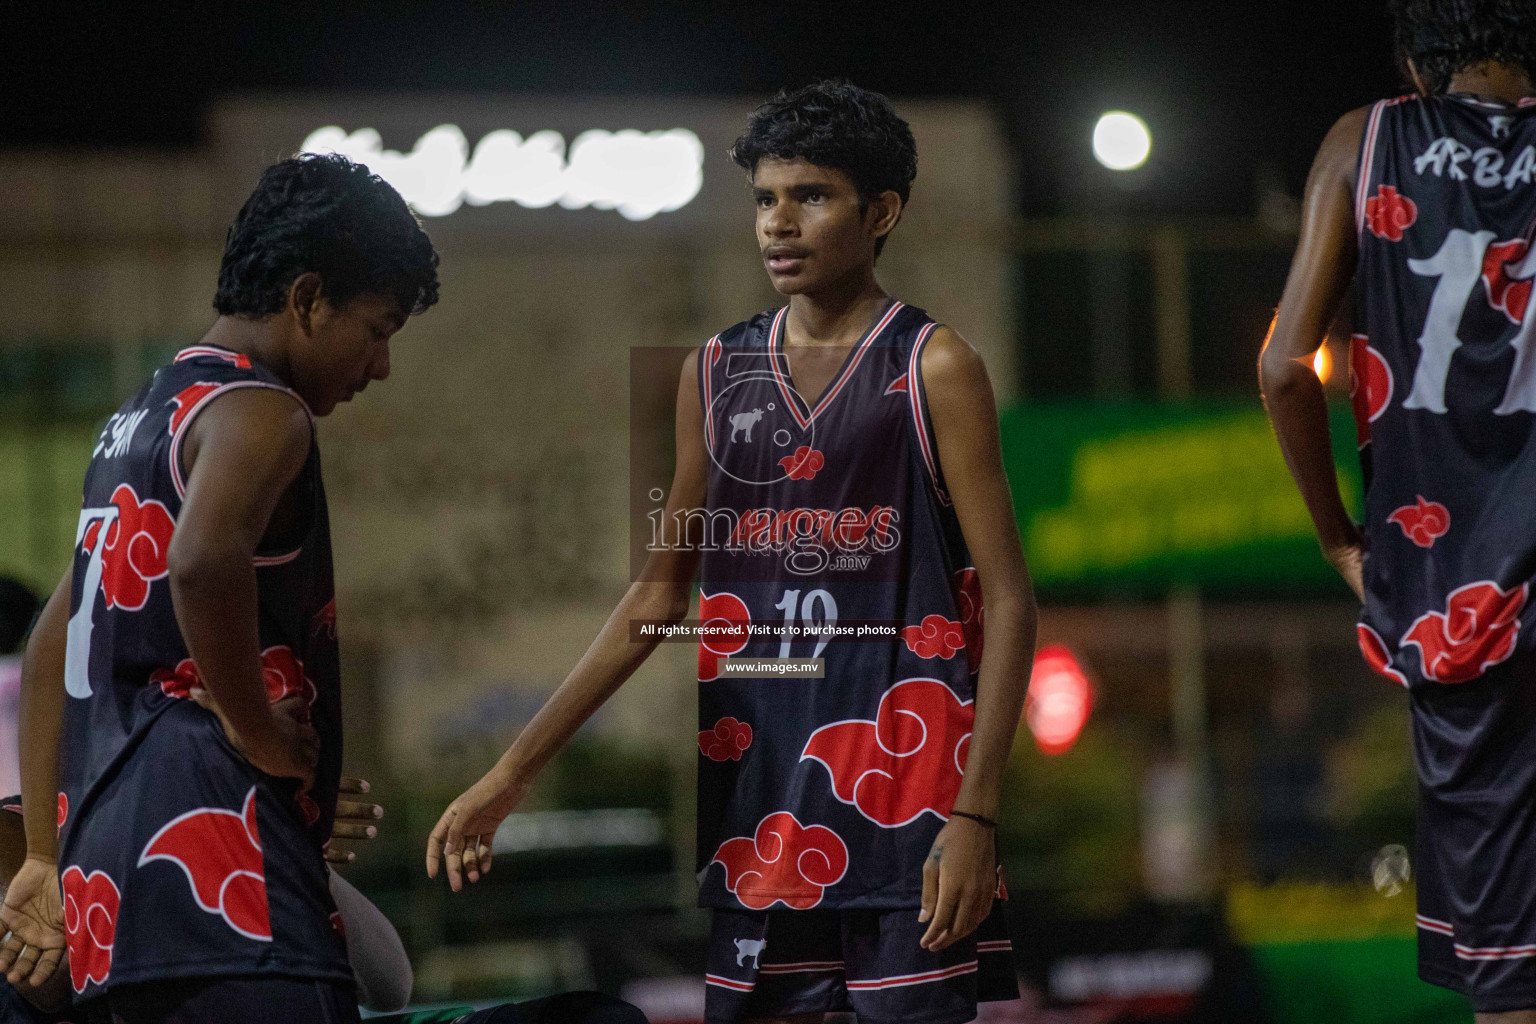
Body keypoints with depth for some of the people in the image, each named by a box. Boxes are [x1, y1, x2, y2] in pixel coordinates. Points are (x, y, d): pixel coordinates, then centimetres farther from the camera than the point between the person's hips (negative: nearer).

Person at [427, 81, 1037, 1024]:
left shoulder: (932, 368, -2)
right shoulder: (717, 373, 12)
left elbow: (1008, 603, -5)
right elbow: (659, 595, 17)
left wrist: (975, 815, -15)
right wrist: (513, 772, 11)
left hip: (904, 785, -4)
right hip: (754, 780, 4)